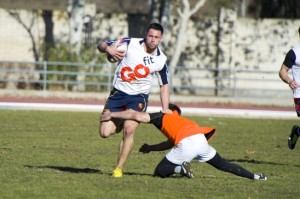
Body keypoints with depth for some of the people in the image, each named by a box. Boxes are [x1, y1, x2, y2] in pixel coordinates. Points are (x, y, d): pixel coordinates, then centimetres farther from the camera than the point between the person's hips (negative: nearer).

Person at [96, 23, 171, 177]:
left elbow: (164, 85, 12)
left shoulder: (161, 60, -1)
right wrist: (108, 49, -32)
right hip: (118, 93, 0)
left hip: (139, 97, 0)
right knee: (105, 133, -9)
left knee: (129, 129, -22)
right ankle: (121, 124, 27)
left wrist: (165, 108, 2)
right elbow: (101, 45, -8)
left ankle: (119, 168, -7)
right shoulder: (130, 44, -10)